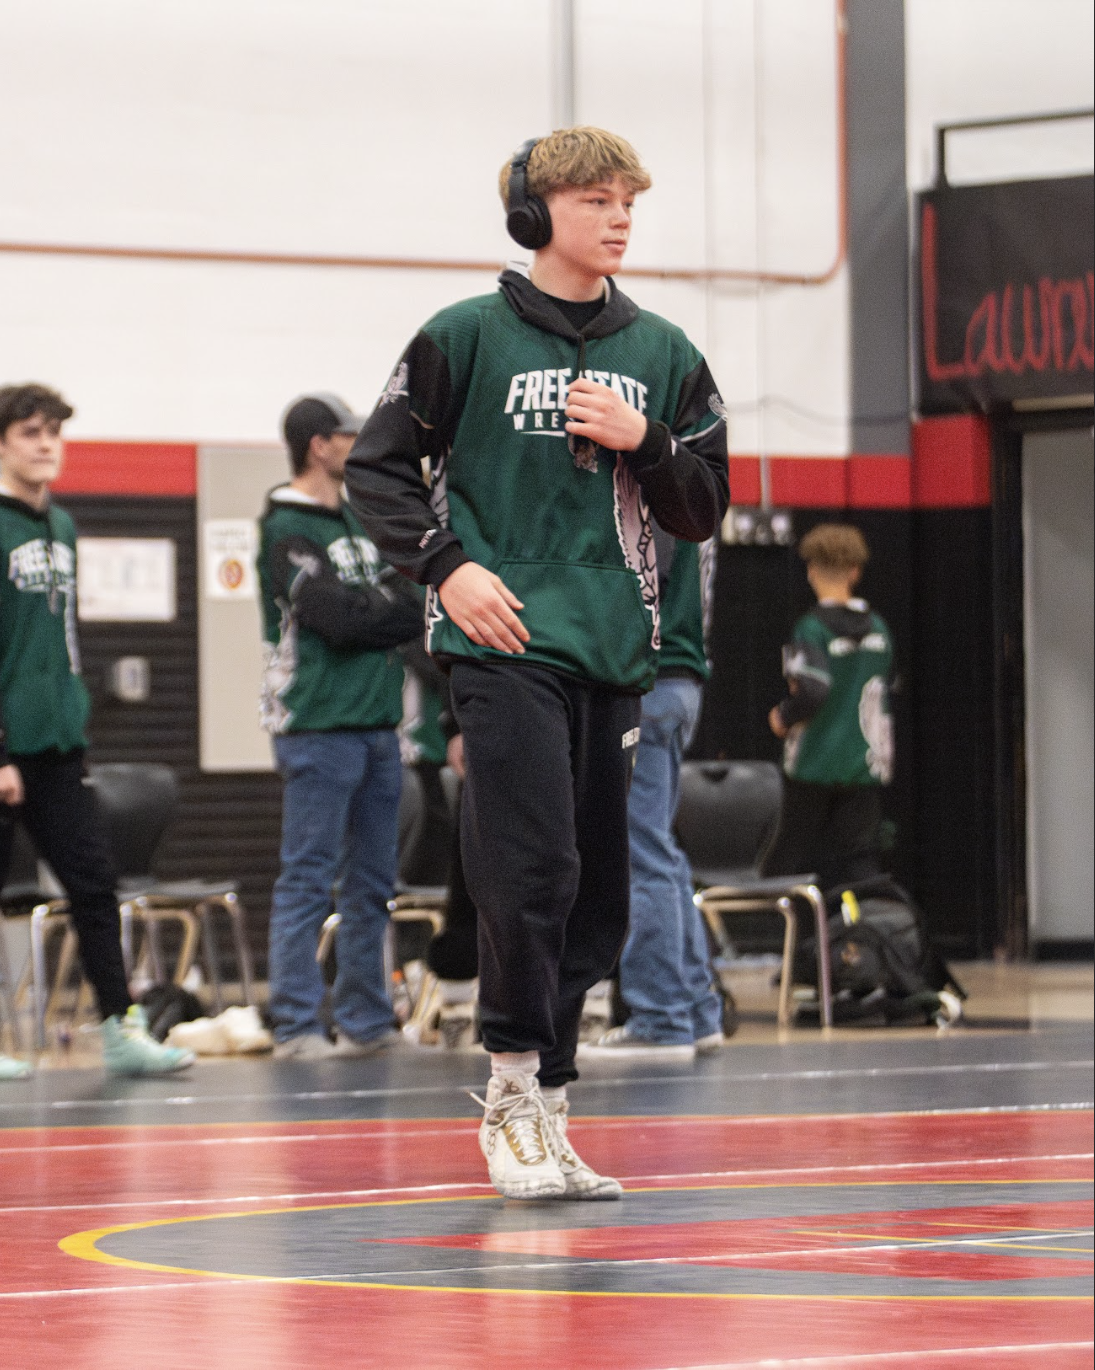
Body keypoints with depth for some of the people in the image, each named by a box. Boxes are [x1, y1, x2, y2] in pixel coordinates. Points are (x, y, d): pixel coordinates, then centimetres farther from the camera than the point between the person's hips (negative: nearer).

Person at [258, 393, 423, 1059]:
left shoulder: (357, 522, 19)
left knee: (372, 884, 10)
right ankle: (296, 1026, -6)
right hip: (320, 724, -9)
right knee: (308, 880, -7)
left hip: (377, 724, 9)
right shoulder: (289, 530, -9)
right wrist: (420, 610, -5)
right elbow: (342, 619, -17)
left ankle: (364, 1022, 15)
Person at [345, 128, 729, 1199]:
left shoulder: (662, 355, 13)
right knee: (532, 872, -16)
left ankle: (542, 1111, 14)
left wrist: (641, 442, -3)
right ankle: (515, 1090, -4)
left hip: (616, 648, 5)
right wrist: (447, 565, -7)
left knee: (596, 899, 5)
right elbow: (376, 468, 5)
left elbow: (702, 510, 15)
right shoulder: (469, 337, 1)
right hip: (508, 641, -5)